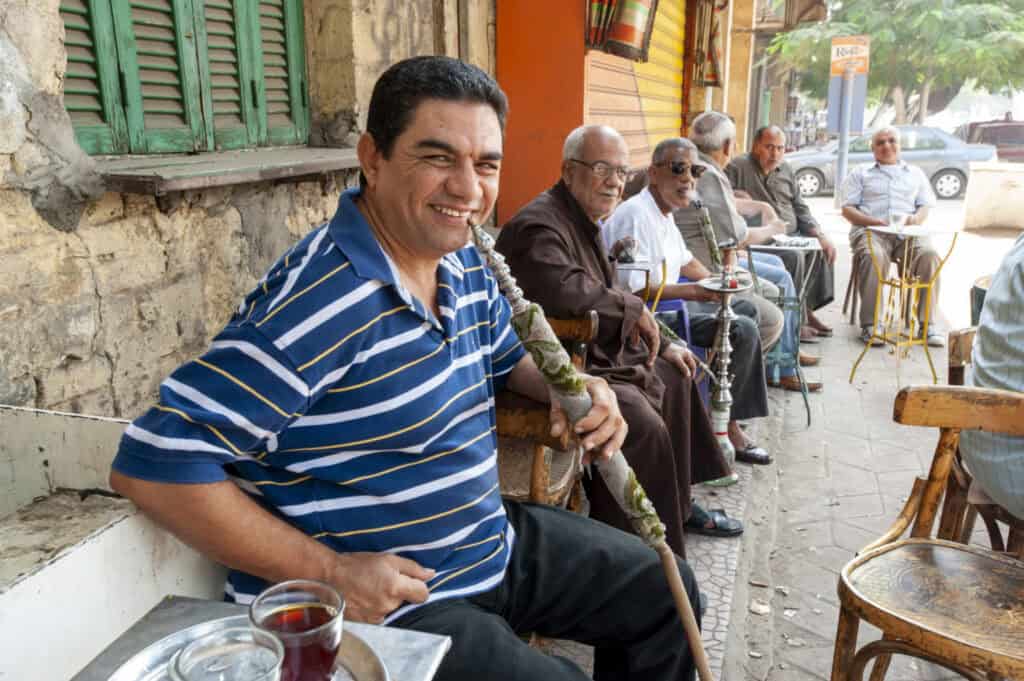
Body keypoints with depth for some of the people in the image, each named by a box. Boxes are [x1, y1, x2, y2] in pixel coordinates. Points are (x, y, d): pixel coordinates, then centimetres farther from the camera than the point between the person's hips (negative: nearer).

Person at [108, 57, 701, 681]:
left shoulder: (465, 265, 0)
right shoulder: (321, 300, -28)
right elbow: (156, 463, -28)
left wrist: (576, 388, -4)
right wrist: (331, 573, -25)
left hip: (494, 545, 9)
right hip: (382, 603, -8)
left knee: (663, 590, 16)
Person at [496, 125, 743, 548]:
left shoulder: (584, 222, 16)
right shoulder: (539, 226, -20)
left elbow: (606, 303, 24)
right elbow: (566, 291, -40)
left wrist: (662, 345, 19)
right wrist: (633, 307, -24)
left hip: (596, 354, 12)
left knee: (673, 377, 22)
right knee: (642, 422, -29)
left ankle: (678, 507, 33)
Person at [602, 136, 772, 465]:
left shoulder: (664, 212, 13)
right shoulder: (636, 215, -20)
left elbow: (683, 260, 28)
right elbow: (632, 289, -27)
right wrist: (695, 291, -26)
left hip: (670, 305, 11)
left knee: (745, 309, 17)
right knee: (743, 331, -18)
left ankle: (727, 409, 21)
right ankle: (726, 424, 0)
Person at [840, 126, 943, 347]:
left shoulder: (915, 173, 28)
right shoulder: (861, 173, 20)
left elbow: (925, 206, 20)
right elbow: (847, 209, 10)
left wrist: (916, 219, -6)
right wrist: (873, 221, -10)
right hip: (870, 230, -2)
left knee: (929, 255, -30)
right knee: (874, 257, -37)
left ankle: (927, 323, -27)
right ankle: (869, 324, -35)